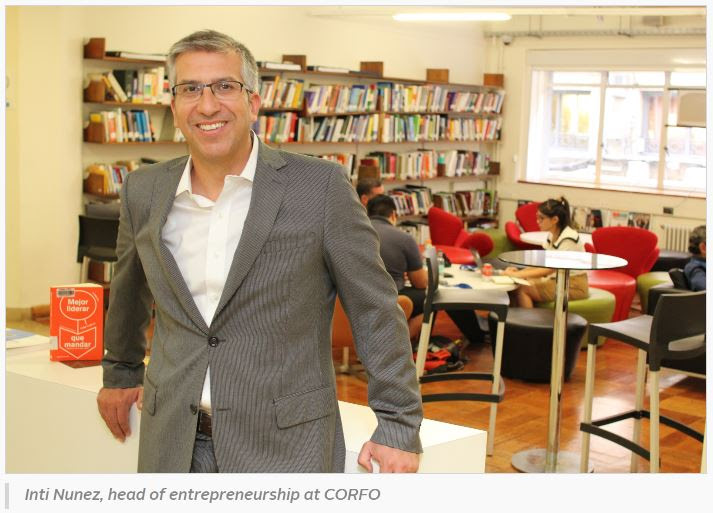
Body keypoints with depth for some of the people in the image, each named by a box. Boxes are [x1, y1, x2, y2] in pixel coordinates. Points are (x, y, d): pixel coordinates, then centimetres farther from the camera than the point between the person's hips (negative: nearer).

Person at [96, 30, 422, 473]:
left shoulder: (320, 186, -10)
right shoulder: (144, 192, 3)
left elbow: (376, 309, -5)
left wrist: (399, 426, -5)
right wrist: (120, 373, 32)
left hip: (285, 446, -3)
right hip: (172, 445, 4)